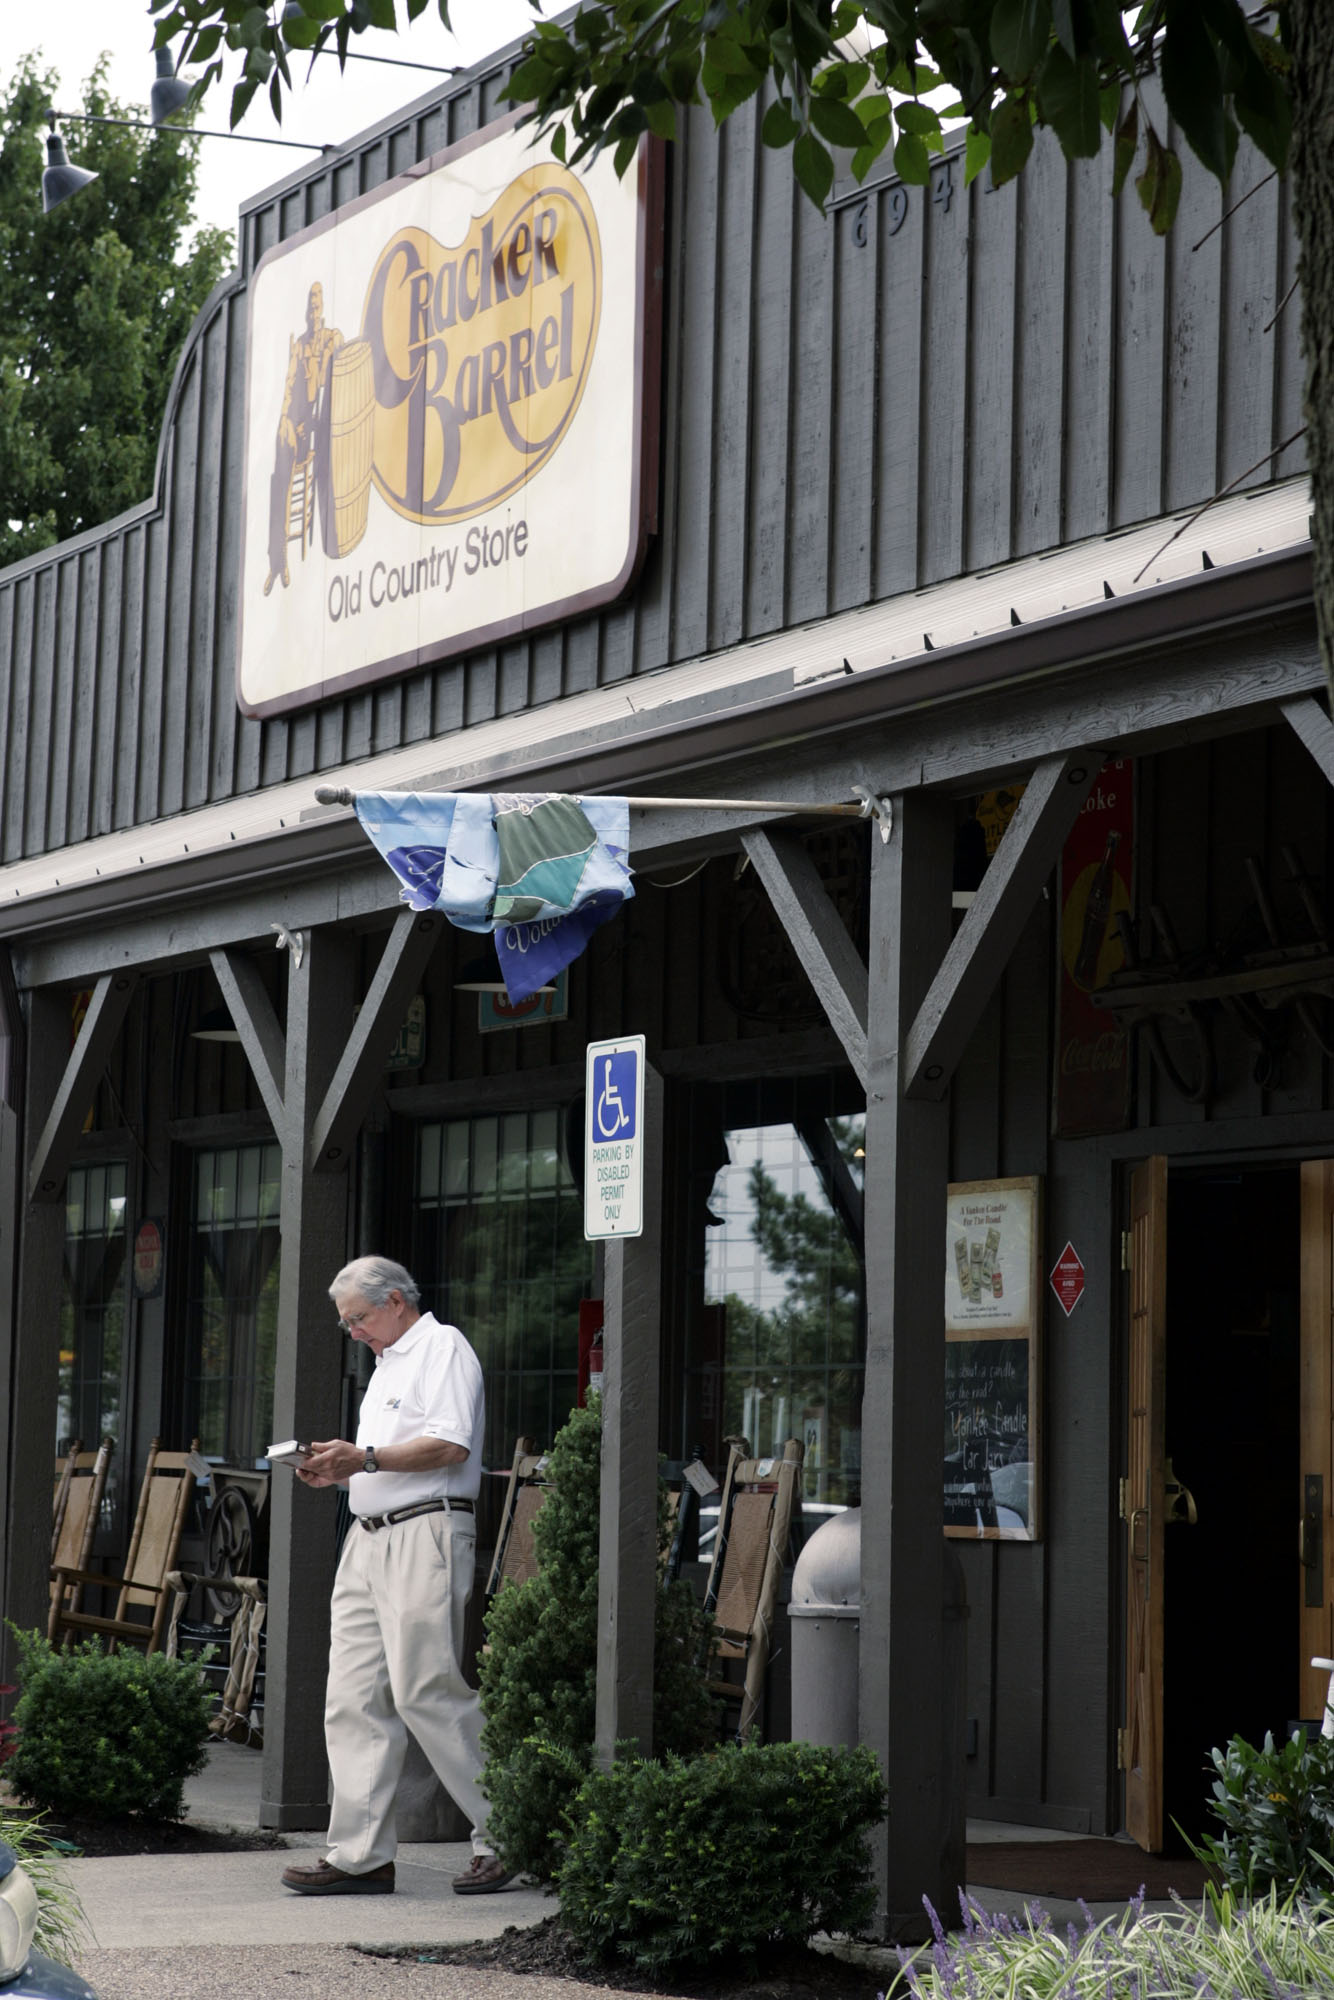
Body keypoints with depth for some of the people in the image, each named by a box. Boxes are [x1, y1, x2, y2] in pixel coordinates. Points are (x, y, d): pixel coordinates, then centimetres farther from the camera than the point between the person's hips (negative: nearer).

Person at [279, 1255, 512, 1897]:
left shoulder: (442, 1346, -4)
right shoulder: (388, 1363, 25)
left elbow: (450, 1445, -16)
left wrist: (365, 1458, -16)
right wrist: (339, 1473, 11)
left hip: (424, 1534, -10)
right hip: (368, 1539, 10)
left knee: (426, 1692, -11)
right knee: (354, 1700, 3)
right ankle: (361, 1856, 3)